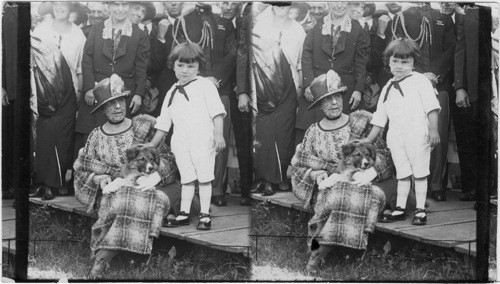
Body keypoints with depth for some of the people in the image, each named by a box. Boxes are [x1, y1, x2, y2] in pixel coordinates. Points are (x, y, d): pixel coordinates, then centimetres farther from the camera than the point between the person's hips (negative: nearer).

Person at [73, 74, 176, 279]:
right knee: (123, 202, -36)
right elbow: (82, 171, 16)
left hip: (146, 190, 0)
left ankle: (100, 260, -39)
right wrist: (100, 179, -6)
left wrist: (155, 177, -15)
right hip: (112, 192, 0)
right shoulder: (96, 137, 13)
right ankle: (100, 263, -40)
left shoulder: (145, 127, 10)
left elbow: (167, 157, 5)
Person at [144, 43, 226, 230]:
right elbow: (164, 121, 22)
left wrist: (219, 134, -16)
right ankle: (184, 214, 16)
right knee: (186, 179, 10)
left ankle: (205, 215, 8)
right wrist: (153, 143, 21)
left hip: (202, 139, -5)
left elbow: (217, 111, -7)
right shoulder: (172, 93, 16)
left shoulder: (205, 85, -1)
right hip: (181, 142, 5)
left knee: (204, 177, 0)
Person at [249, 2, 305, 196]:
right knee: (262, 132, -4)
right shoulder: (259, 28, 5)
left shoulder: (297, 30, 9)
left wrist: (300, 87, 4)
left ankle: (280, 177, 7)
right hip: (263, 89, -1)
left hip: (287, 91, 1)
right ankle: (263, 177, 1)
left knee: (283, 133, 0)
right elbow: (250, 58, 3)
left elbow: (301, 63, 11)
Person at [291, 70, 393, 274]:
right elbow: (299, 167, 13)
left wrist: (370, 173, -16)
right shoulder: (313, 134, 10)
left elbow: (383, 153, 4)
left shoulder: (361, 123, 7)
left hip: (360, 186, 1)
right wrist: (316, 175, -8)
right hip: (328, 188, -1)